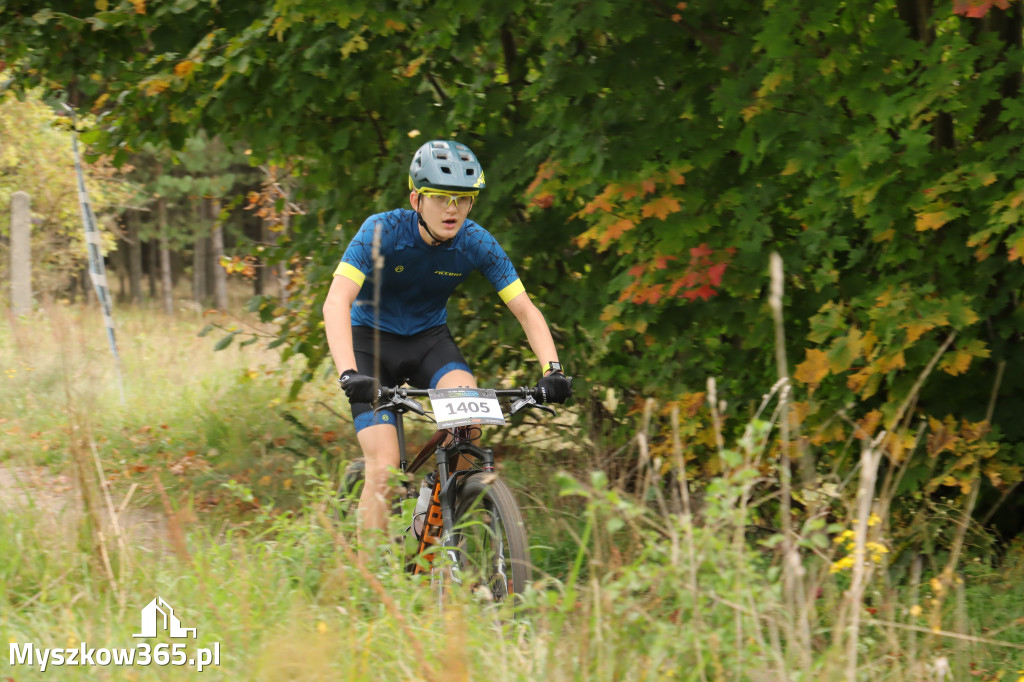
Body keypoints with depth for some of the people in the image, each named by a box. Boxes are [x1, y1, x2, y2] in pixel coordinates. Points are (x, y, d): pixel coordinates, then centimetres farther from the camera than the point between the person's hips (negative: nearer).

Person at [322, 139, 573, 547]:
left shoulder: (476, 243, -16)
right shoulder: (382, 232, -25)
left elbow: (525, 310, -13)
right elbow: (336, 302, -35)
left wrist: (552, 370, -29)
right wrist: (348, 375, -49)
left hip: (429, 339, 3)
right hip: (373, 340, -3)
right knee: (384, 467, -18)